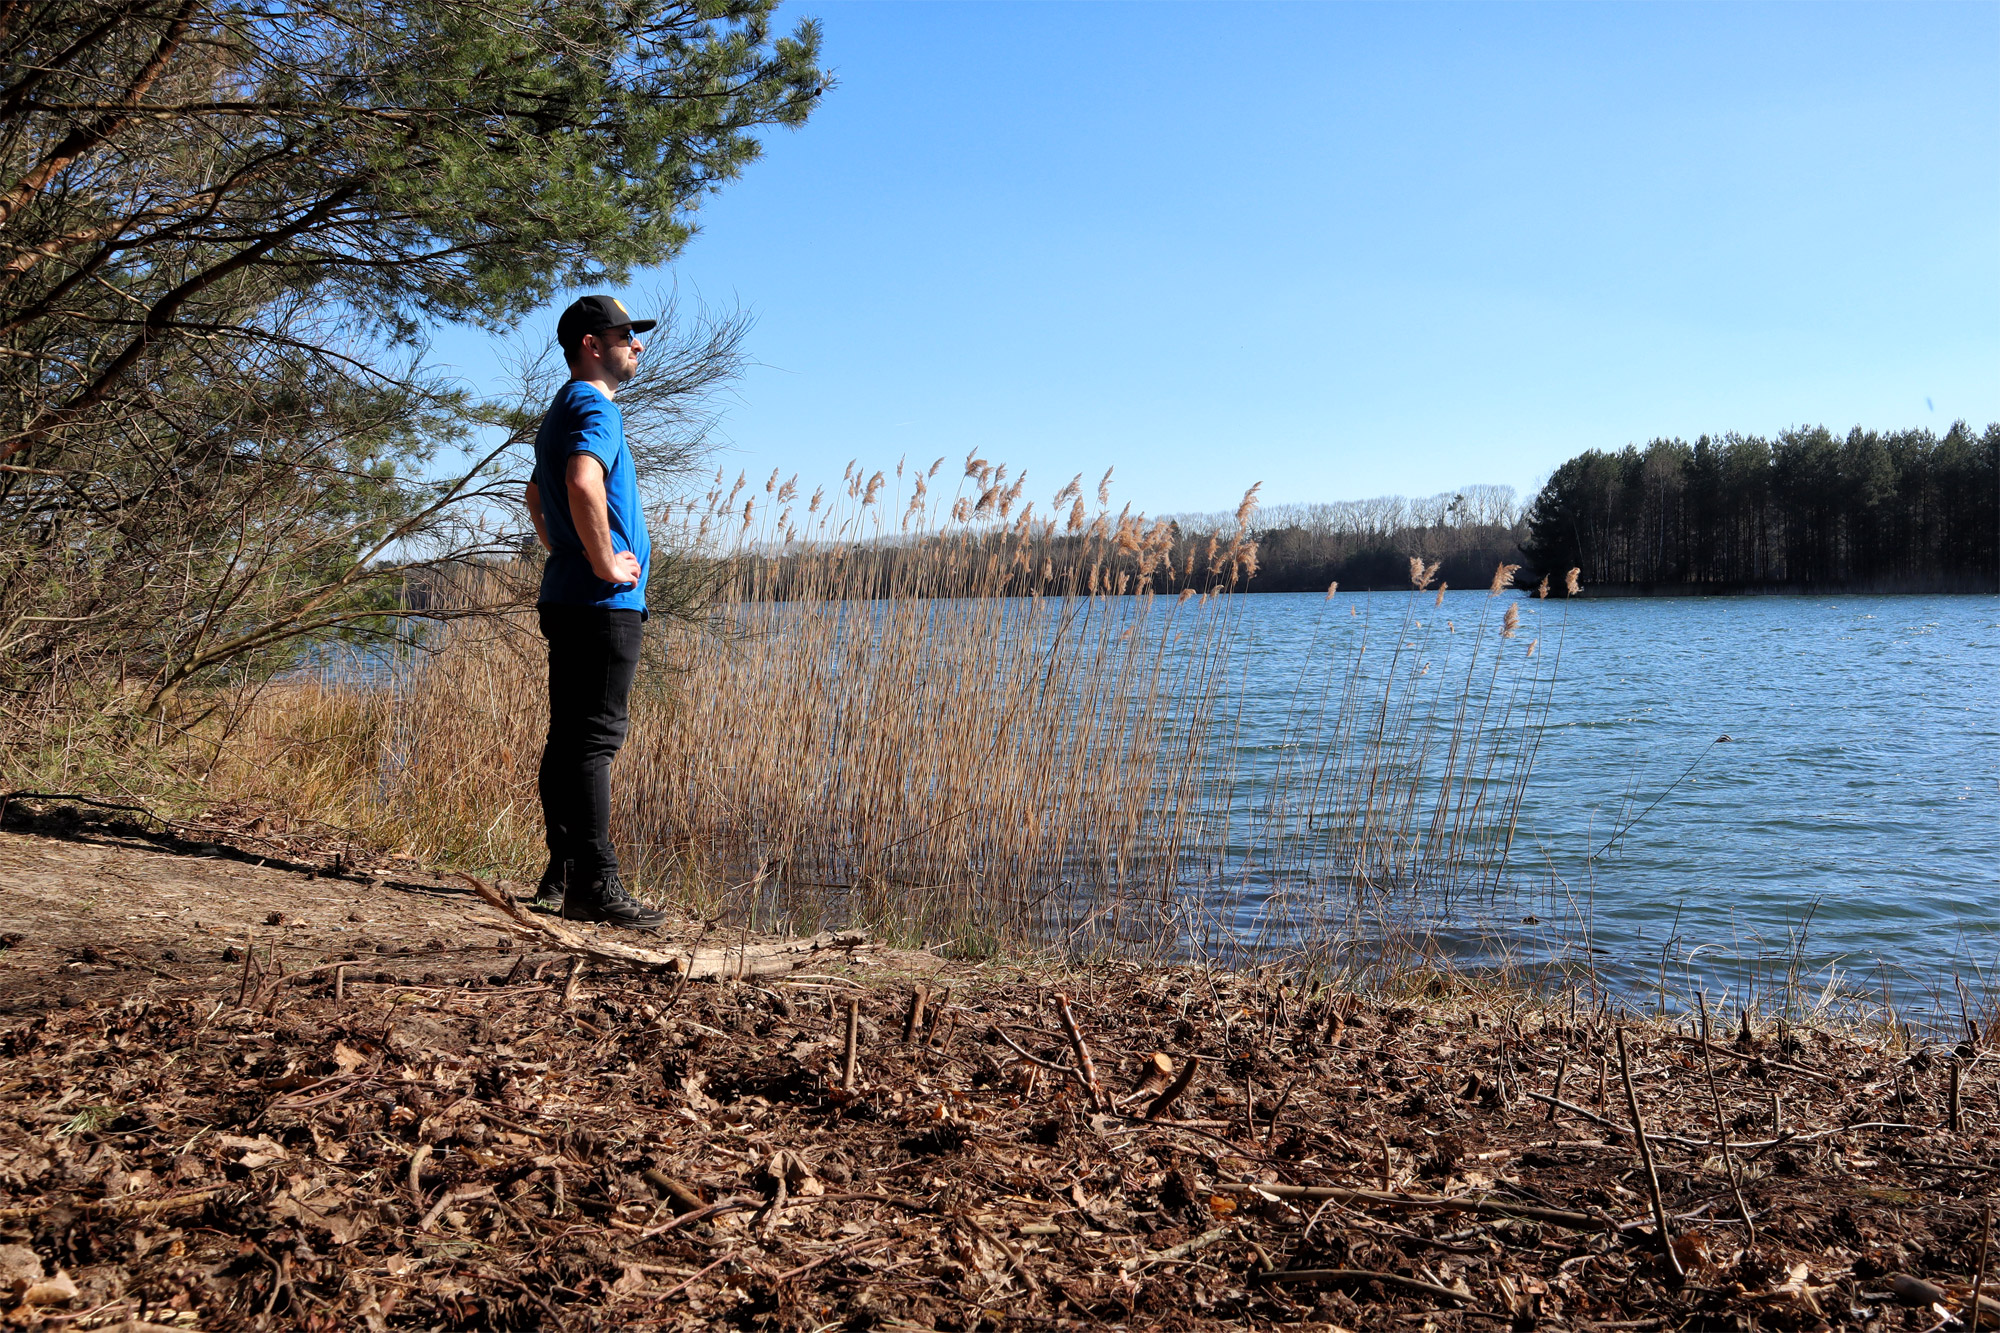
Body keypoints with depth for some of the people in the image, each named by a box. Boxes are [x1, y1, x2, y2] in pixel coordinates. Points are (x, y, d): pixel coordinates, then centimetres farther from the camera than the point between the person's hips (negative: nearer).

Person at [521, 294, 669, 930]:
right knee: (594, 739, -12)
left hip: (567, 597, 10)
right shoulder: (595, 406, -11)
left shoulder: (561, 410, 22)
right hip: (603, 603, -10)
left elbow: (537, 495, 35)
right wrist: (606, 564, -21)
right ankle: (595, 885, -12)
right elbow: (583, 484, -30)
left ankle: (563, 874, 17)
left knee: (569, 737, 11)